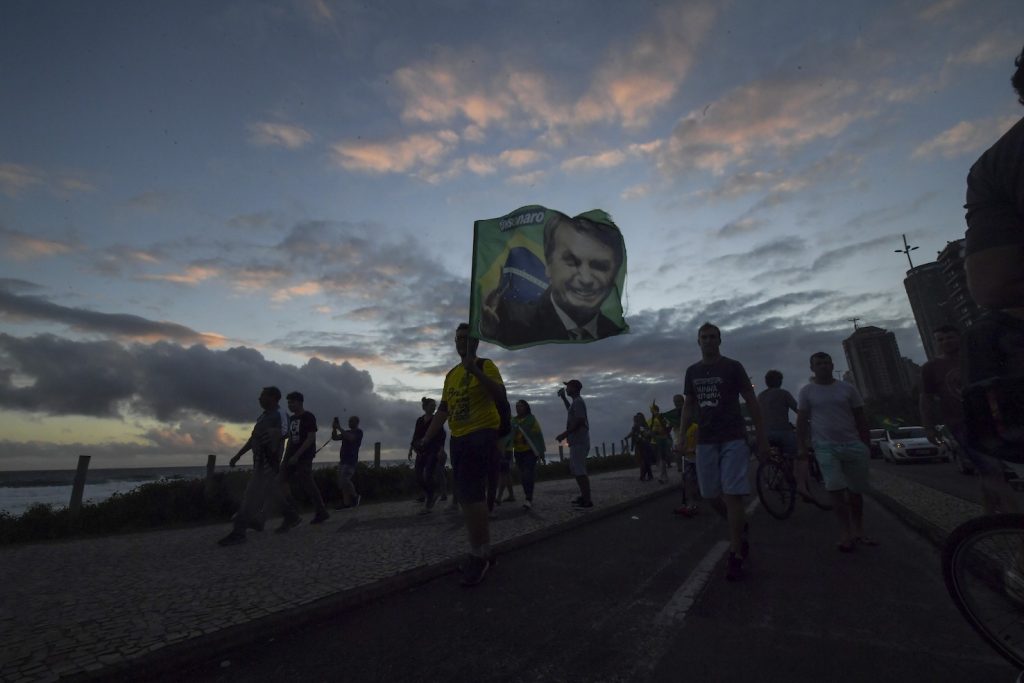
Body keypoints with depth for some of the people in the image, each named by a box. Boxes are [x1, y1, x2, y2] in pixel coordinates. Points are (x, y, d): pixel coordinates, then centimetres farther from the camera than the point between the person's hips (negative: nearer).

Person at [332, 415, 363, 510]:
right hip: (343, 460, 8)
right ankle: (346, 503, 9)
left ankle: (355, 496, 2)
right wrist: (334, 428, -4)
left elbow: (351, 438, -21)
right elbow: (334, 438, 12)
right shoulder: (346, 432, 20)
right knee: (341, 482, 5)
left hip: (351, 461, -8)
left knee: (344, 480, -18)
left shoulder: (359, 432, -2)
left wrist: (339, 428, -19)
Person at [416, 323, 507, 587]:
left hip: (482, 435, -7)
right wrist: (427, 437, 10)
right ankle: (483, 554, 24)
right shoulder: (450, 374, 16)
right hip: (458, 439, 7)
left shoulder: (485, 365, -3)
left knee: (470, 495, -14)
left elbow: (501, 395, -17)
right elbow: (443, 410, 17)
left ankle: (478, 555, 2)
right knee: (470, 496, 11)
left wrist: (475, 370, -26)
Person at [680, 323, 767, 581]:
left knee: (732, 494, -7)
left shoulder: (733, 367, -1)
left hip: (733, 439, -4)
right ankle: (742, 527, 35)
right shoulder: (692, 371, 10)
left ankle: (735, 555, 4)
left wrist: (761, 438, -3)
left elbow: (751, 402, 0)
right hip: (705, 441, 4)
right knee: (711, 496, 7)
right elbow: (688, 406, 14)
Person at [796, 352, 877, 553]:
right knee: (835, 488, -13)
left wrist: (867, 444, 6)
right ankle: (845, 532, -7)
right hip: (825, 446, -2)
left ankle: (858, 532, 22)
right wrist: (801, 446, -5)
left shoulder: (847, 388, 7)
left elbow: (860, 419, 11)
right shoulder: (807, 391, 2)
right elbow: (801, 421, 2)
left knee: (856, 490, 9)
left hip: (852, 444, 3)